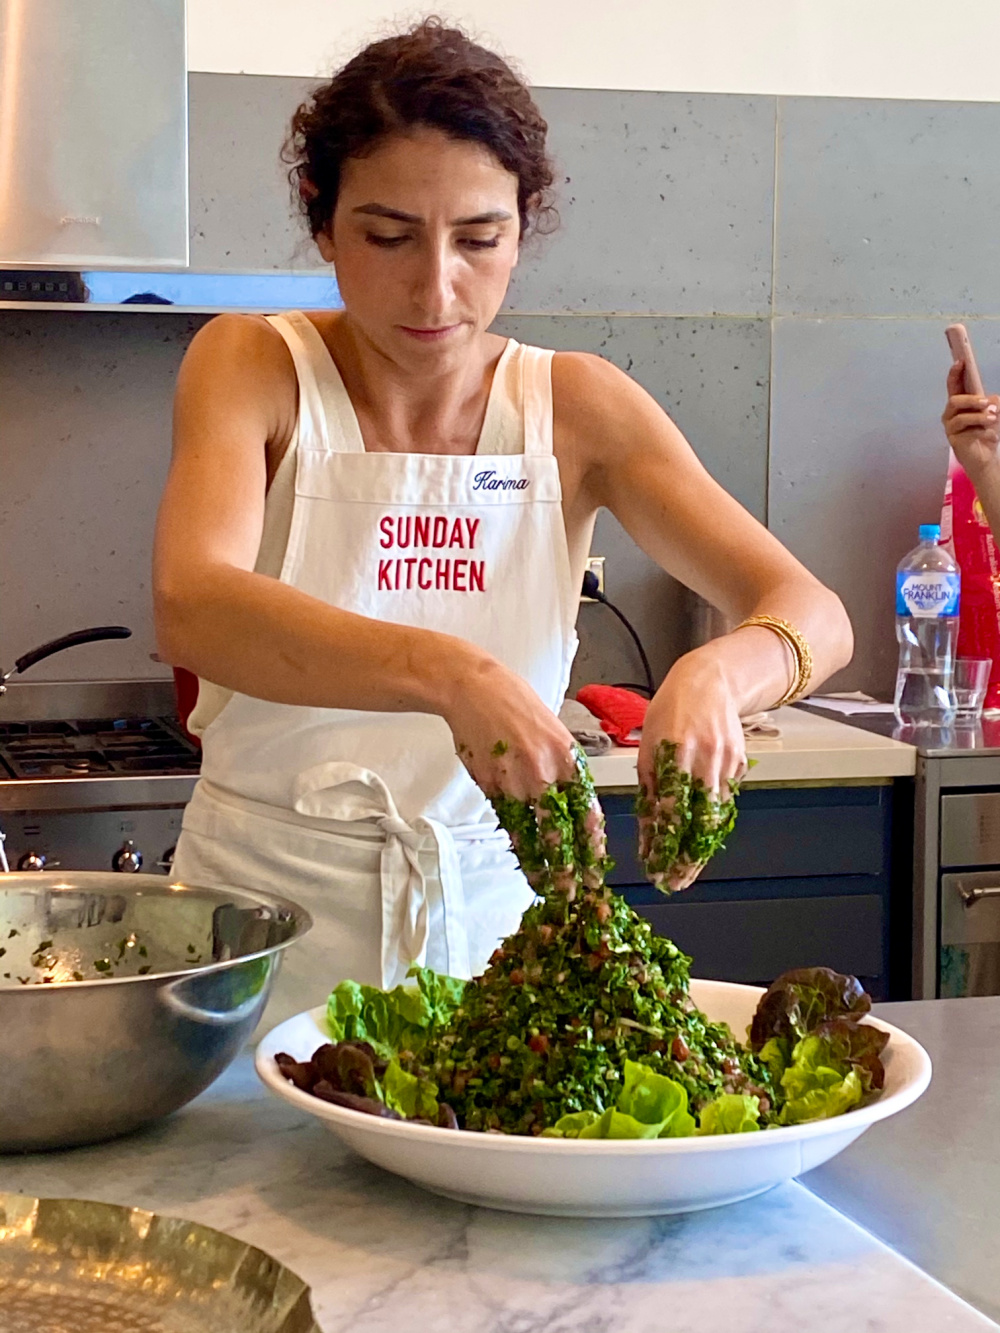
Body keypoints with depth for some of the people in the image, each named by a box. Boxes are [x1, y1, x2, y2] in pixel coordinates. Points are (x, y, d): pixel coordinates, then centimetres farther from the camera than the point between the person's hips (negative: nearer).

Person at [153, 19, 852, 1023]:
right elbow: (191, 606, -25)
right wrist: (448, 672, -40)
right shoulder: (254, 366, -6)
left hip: (490, 904, 1)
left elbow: (813, 615, -7)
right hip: (266, 900, -1)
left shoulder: (575, 407, -1)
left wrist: (715, 674, -31)